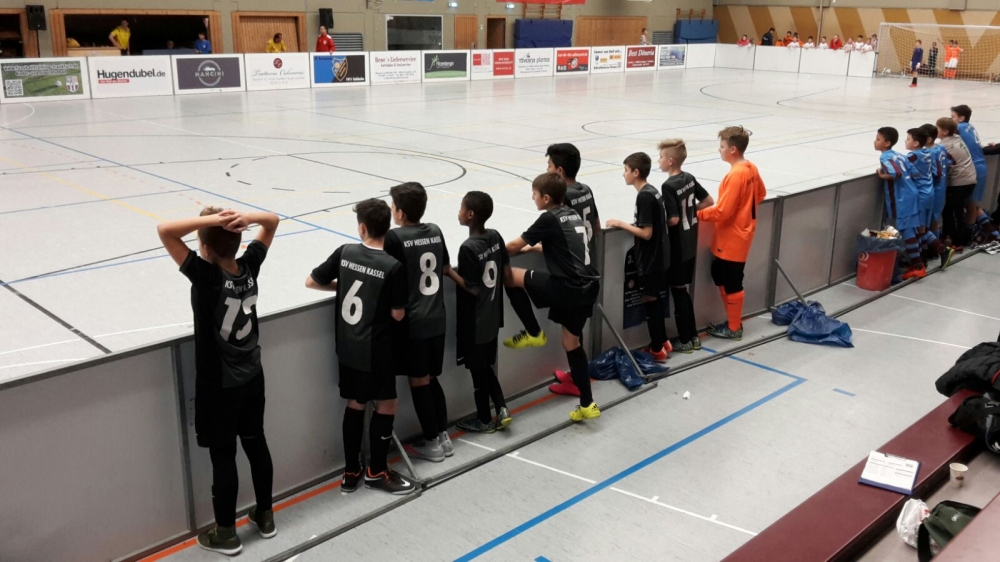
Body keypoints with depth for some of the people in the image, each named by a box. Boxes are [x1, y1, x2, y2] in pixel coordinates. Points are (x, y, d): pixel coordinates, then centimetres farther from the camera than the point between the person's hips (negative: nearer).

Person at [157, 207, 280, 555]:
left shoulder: (206, 276, -24)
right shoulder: (250, 266, -9)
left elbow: (164, 230, -27)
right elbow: (272, 222, 4)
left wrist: (211, 219, -29)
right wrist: (246, 218, -16)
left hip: (218, 386, -6)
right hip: (252, 377, 6)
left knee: (223, 457, 7)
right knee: (256, 444, 19)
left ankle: (226, 534, 22)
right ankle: (265, 517, 34)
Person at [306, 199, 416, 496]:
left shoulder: (345, 252, -4)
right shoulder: (393, 267, -17)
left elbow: (311, 282, 5)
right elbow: (398, 315, -11)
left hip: (347, 348, 5)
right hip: (375, 350, -5)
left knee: (355, 405, 16)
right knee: (386, 405, 10)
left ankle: (351, 472, 23)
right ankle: (377, 472, 18)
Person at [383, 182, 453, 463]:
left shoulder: (395, 237, -14)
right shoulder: (435, 231, 4)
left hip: (412, 322, -6)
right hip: (436, 319, 6)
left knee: (418, 382, 6)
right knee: (431, 378, 18)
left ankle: (432, 443, 14)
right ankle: (443, 436, 23)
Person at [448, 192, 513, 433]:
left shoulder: (468, 248, -23)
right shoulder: (495, 236, -1)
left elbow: (473, 288, -19)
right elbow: (507, 273, 5)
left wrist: (448, 271, -13)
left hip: (474, 321, -7)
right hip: (492, 317, 7)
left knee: (477, 370, 9)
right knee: (485, 366, 21)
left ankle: (484, 420, 23)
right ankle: (501, 408, 16)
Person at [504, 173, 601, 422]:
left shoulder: (549, 218, -6)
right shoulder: (572, 214, 17)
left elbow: (514, 246, -2)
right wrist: (532, 247, 38)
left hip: (567, 288, -9)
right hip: (589, 286, 9)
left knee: (509, 276, 1)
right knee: (571, 342, 18)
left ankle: (533, 333, 11)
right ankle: (587, 404, 19)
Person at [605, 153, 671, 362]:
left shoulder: (644, 196, -21)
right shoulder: (652, 191, 7)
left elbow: (646, 233, -22)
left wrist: (621, 224, -14)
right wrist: (628, 224, 9)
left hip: (650, 259, -9)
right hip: (658, 256, 9)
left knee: (649, 300, 1)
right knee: (655, 299, 19)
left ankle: (657, 350, 10)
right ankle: (662, 341, 30)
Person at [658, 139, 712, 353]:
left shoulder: (668, 186, -20)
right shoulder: (689, 178, 4)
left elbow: (673, 219, -23)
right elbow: (708, 201, 13)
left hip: (677, 247, -8)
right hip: (690, 245, 8)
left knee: (678, 291, 3)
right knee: (683, 290, 17)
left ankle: (684, 341, 11)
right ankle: (693, 336, 24)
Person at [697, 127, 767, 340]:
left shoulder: (735, 175, -24)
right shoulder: (751, 168, 4)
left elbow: (722, 211, -25)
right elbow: (760, 194, 20)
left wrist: (698, 214, -14)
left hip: (732, 240, -9)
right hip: (739, 236, 9)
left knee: (731, 284, 4)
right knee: (721, 277, 19)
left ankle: (734, 329, 17)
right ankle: (732, 321, 29)